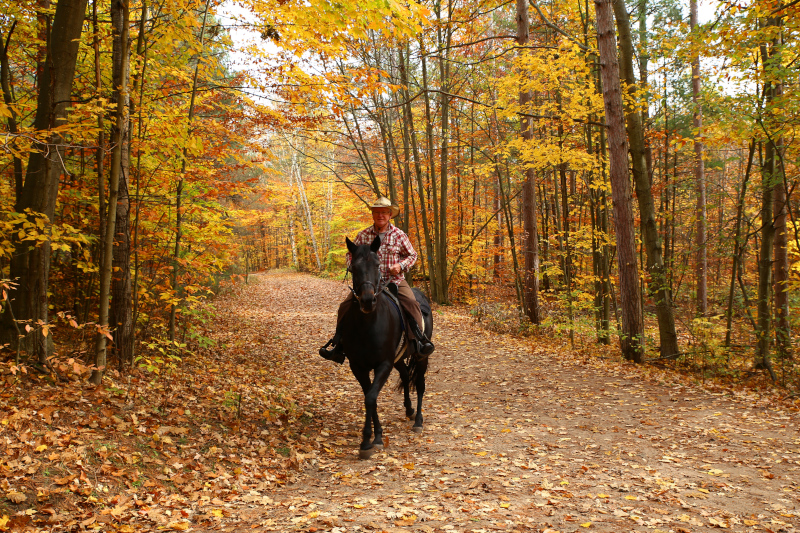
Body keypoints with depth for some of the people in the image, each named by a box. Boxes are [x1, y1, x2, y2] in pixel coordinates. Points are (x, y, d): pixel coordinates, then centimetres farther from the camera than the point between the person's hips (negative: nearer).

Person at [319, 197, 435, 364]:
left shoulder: (399, 235, 1)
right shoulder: (363, 235, 4)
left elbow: (412, 255, 10)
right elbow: (350, 254, 16)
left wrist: (401, 265, -9)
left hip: (395, 280, -1)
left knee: (410, 303, -28)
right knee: (345, 306, -13)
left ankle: (421, 339, -16)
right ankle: (339, 345, -3)